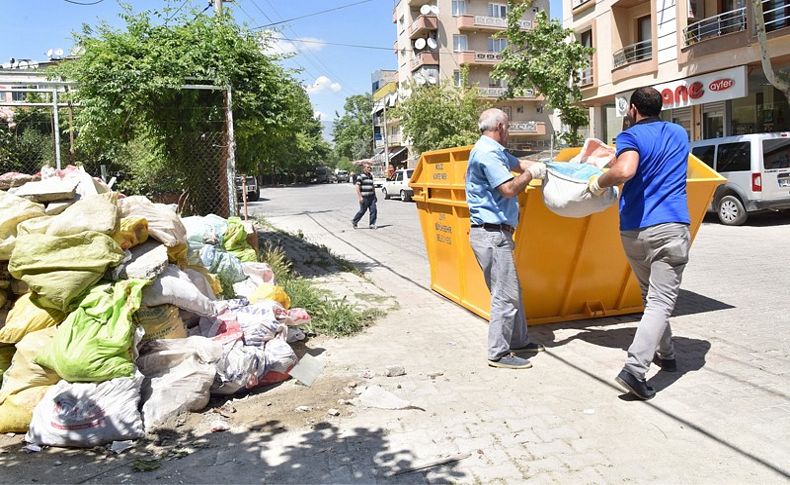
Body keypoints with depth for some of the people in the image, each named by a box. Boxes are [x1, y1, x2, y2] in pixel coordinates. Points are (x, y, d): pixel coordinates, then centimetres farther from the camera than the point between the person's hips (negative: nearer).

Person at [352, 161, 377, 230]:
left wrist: (375, 195, 21)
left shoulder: (371, 176, 14)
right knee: (362, 211, 3)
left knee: (373, 210, -2)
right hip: (364, 197, -6)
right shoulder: (360, 176, -9)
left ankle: (372, 224, 5)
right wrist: (360, 196, -19)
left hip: (371, 197, 6)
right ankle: (354, 222, 23)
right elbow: (357, 186, -14)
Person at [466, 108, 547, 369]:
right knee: (505, 295, -6)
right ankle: (498, 353, 3)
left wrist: (542, 166, 14)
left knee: (512, 290, 18)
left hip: (496, 232, 11)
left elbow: (518, 163, 28)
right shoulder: (487, 152, -15)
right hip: (492, 233, -11)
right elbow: (509, 189, -19)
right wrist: (530, 174, -4)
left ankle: (518, 341, 30)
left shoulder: (495, 151, 17)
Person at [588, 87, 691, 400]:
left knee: (652, 296, 20)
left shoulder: (631, 136, 0)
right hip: (670, 228, 0)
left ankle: (665, 354, 34)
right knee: (661, 301, -6)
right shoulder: (679, 134, 16)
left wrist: (599, 182, -5)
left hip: (633, 231, 0)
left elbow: (624, 171, -24)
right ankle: (634, 369, -20)